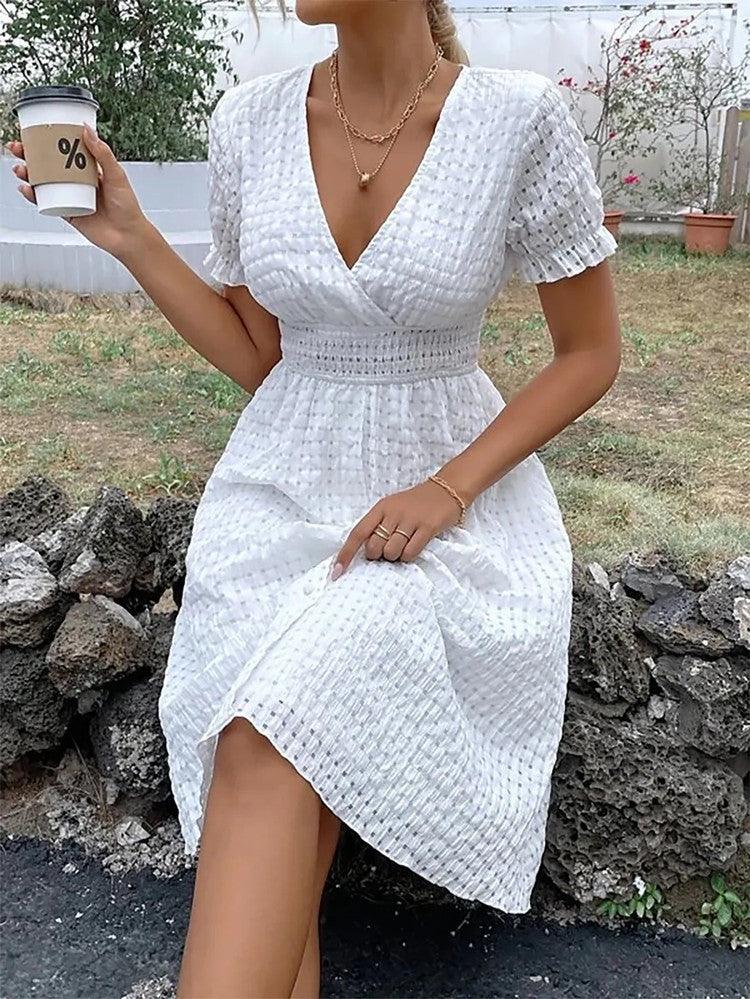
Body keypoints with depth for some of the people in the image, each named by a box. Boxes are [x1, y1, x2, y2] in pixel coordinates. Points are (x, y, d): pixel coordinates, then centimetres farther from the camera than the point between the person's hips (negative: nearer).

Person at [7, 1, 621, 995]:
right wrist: (128, 235, -4)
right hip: (281, 496, 3)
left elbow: (592, 352, -3)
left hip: (450, 502, -2)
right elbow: (257, 358, 6)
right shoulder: (251, 118, -2)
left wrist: (449, 489, -14)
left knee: (273, 755, -28)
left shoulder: (521, 118, -12)